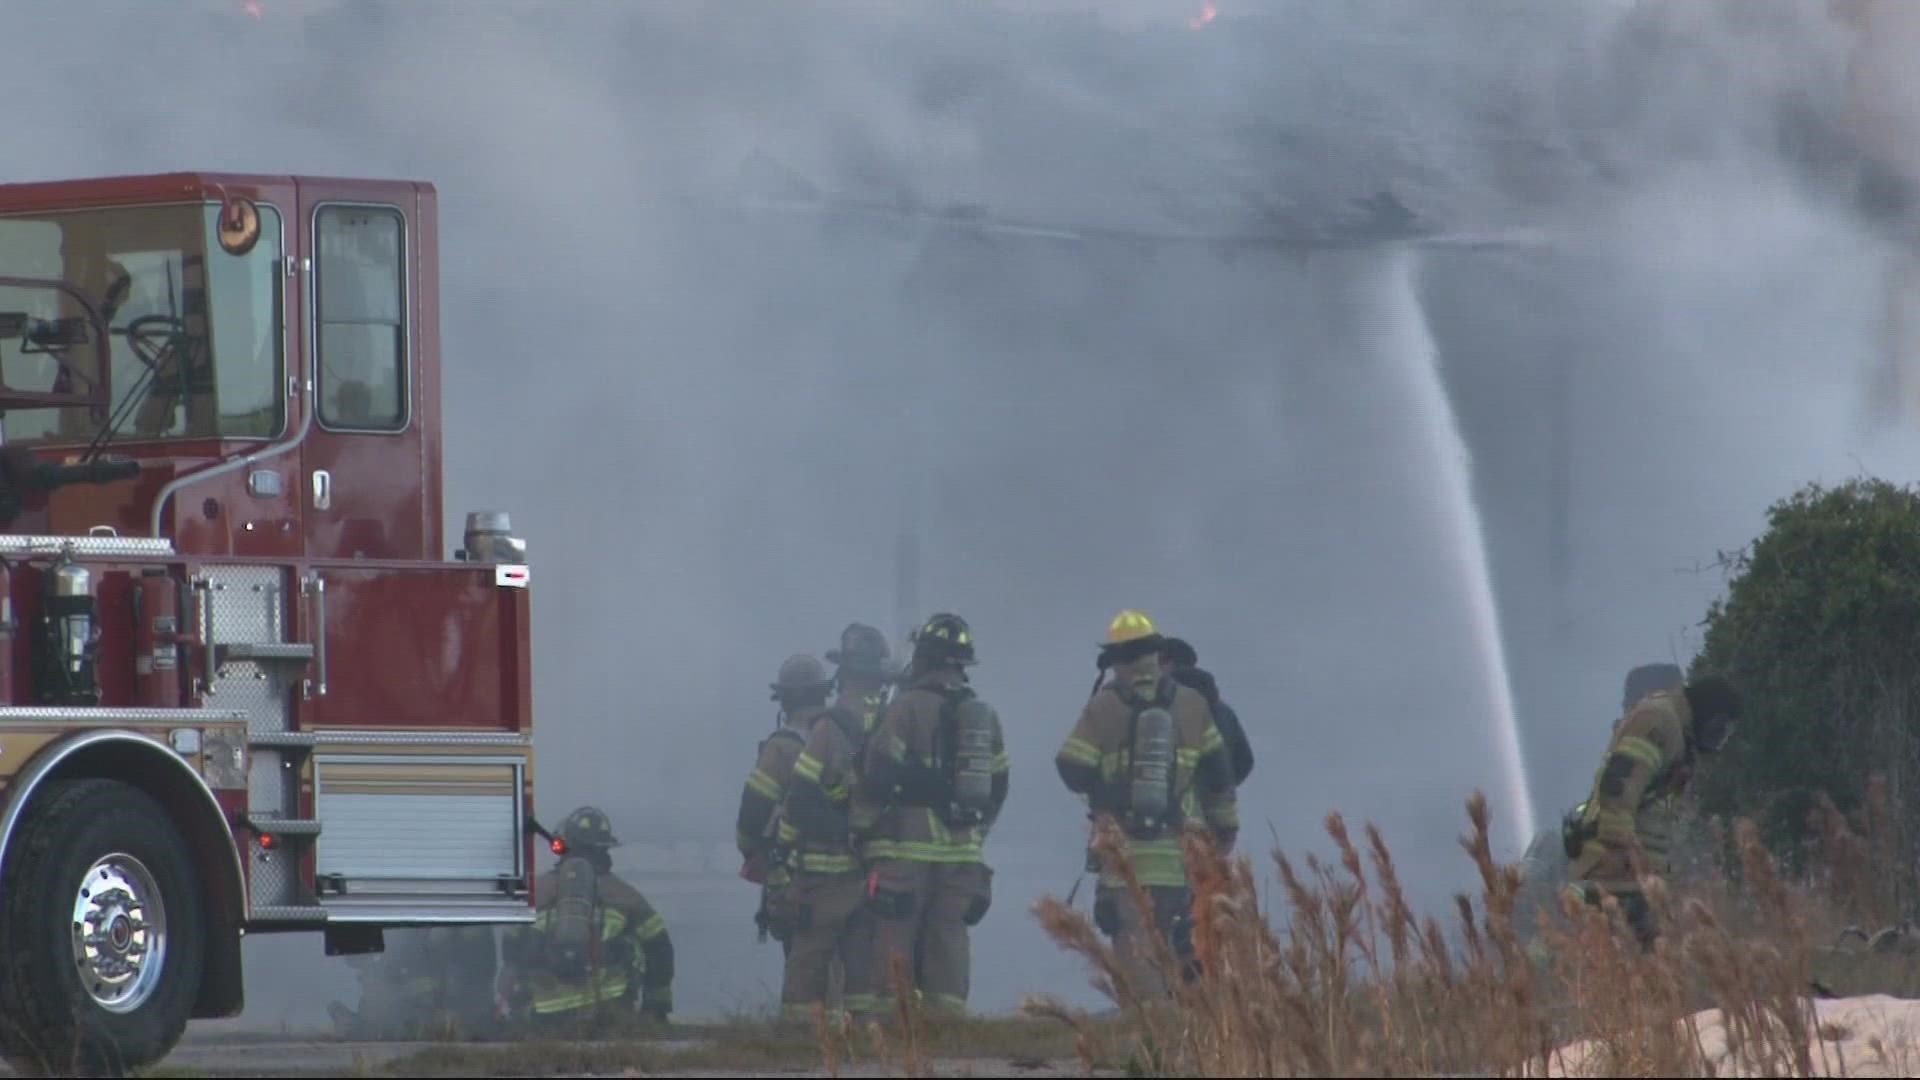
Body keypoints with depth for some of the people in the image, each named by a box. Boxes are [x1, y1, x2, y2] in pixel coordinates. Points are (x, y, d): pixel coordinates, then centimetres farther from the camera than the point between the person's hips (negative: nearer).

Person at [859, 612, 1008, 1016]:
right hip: (964, 850, 5)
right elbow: (998, 783, 17)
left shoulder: (908, 707, -7)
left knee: (896, 940, -4)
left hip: (909, 847, -5)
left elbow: (878, 774, -12)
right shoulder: (984, 714, 12)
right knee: (949, 940, 7)